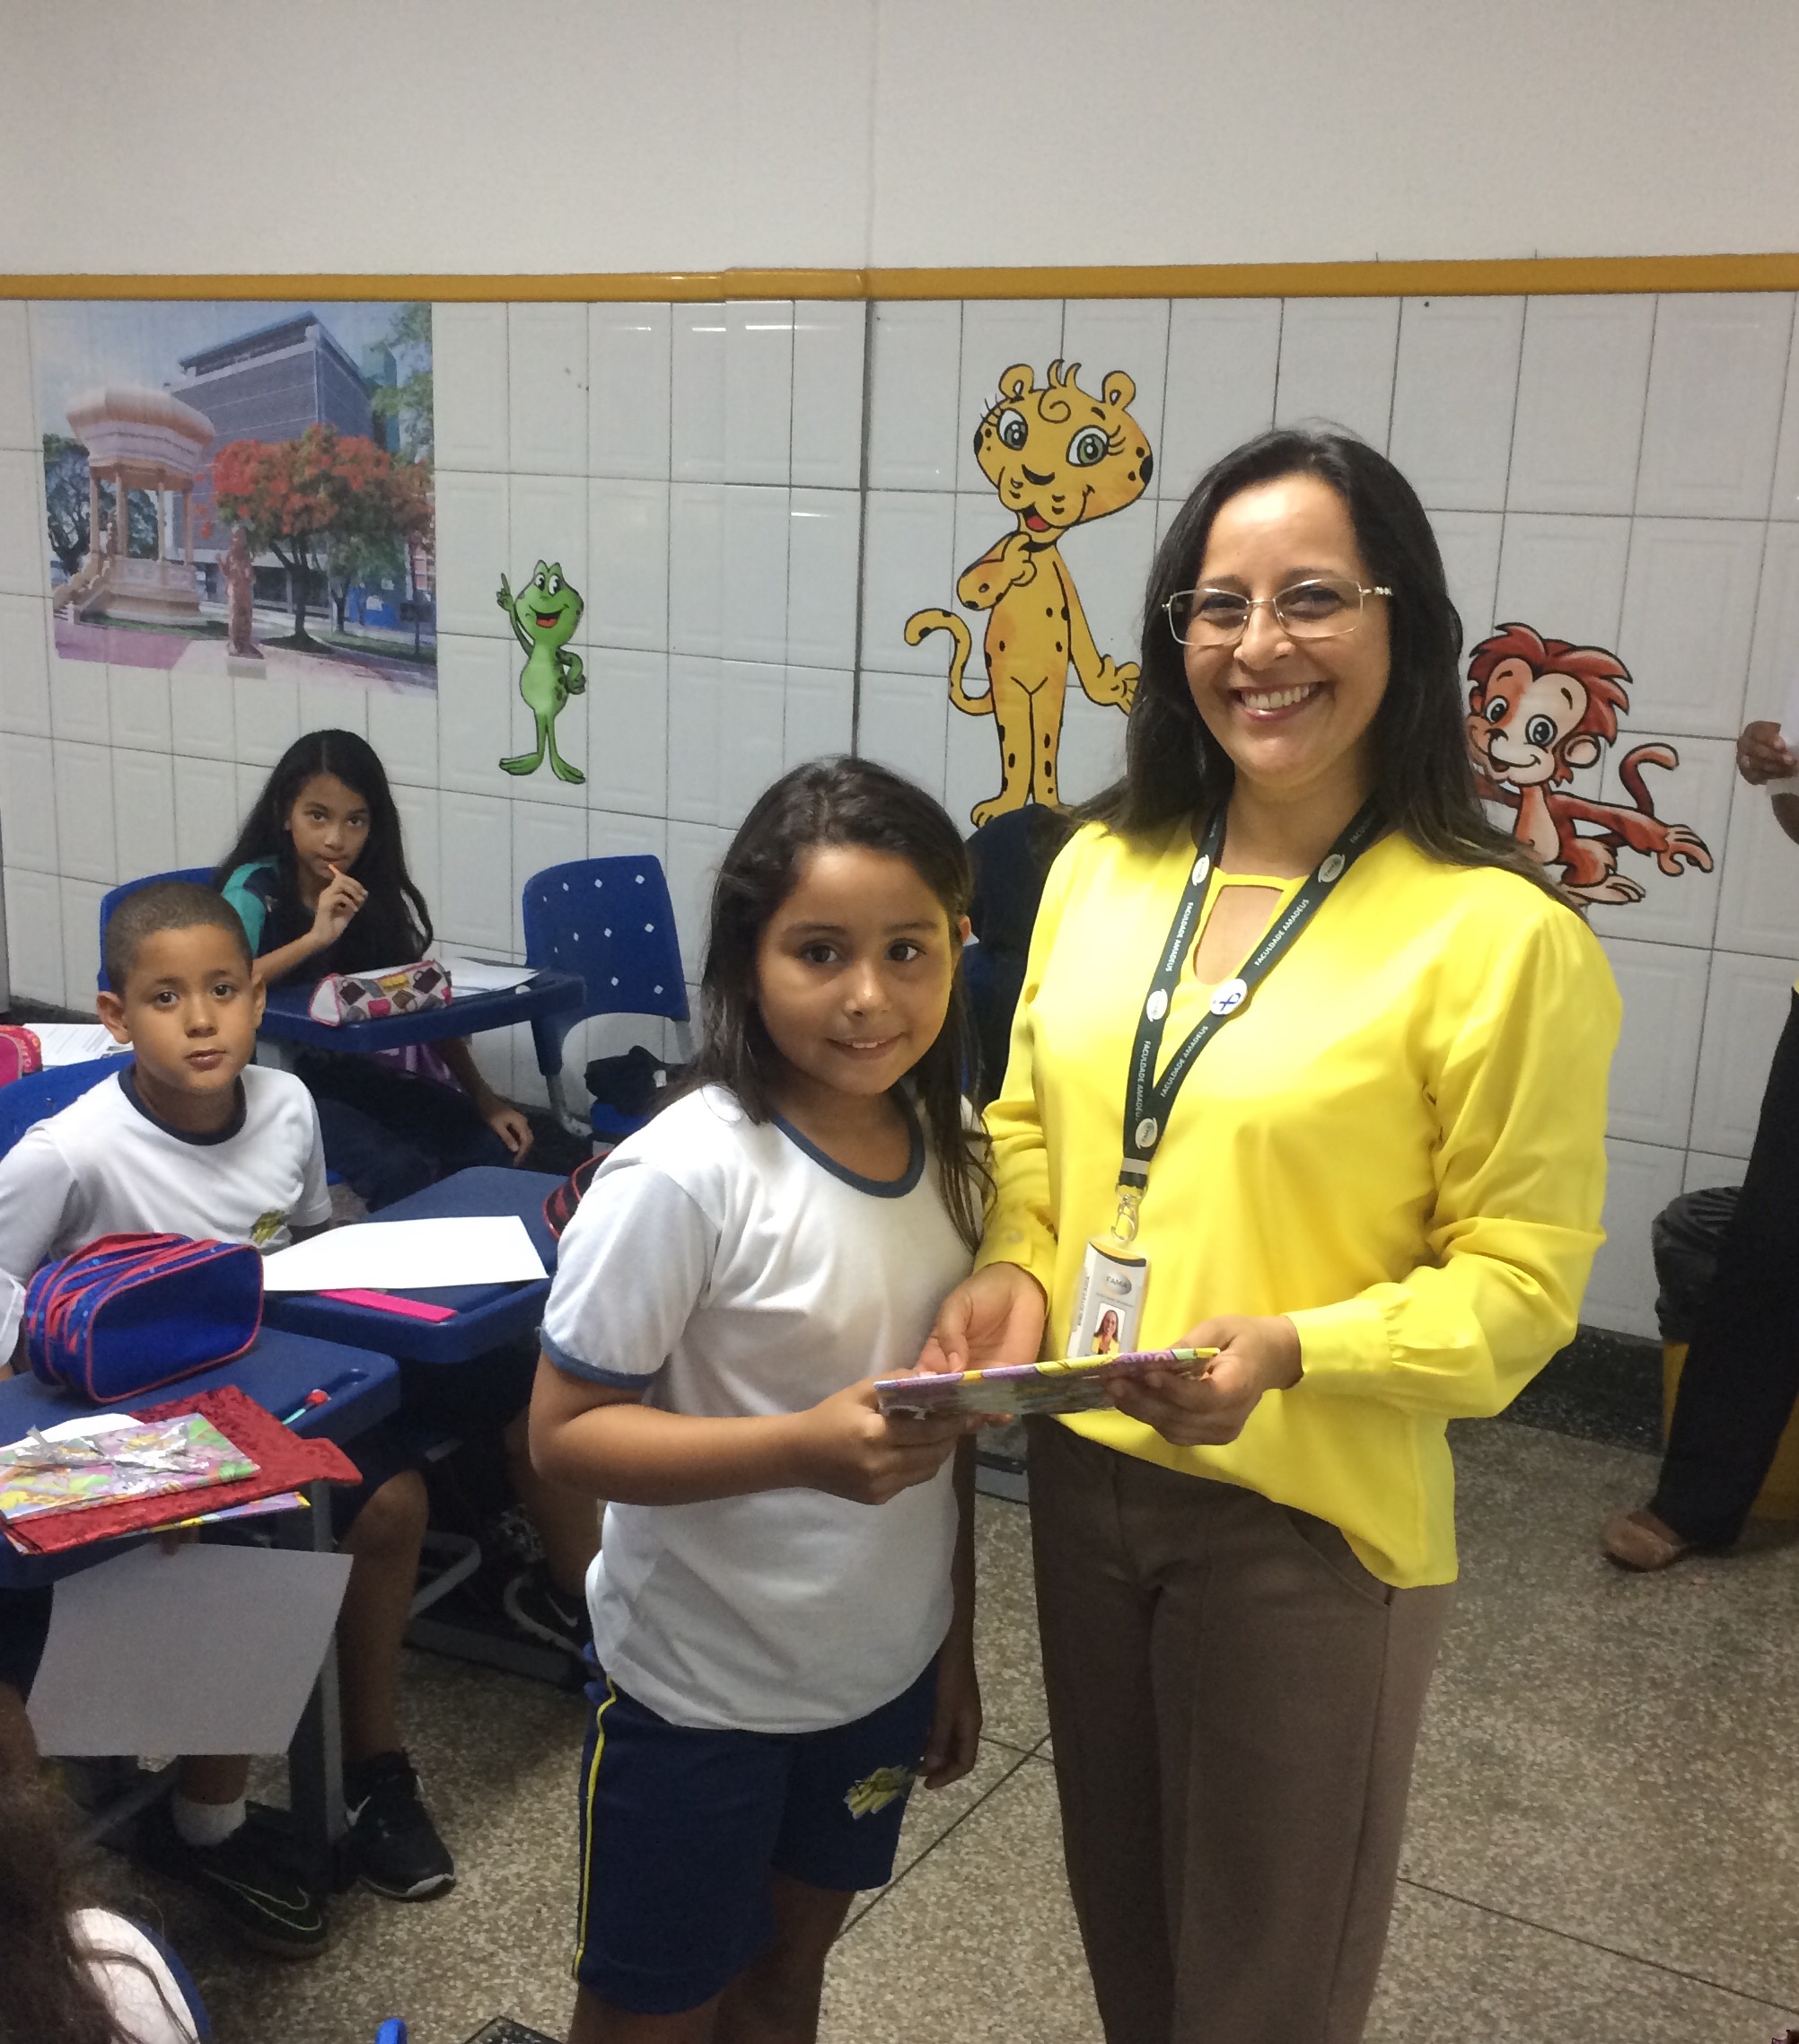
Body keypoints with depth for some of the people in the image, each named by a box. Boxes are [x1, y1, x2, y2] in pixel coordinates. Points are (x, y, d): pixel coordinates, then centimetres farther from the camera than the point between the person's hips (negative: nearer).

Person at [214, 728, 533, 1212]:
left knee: (496, 1148, -16)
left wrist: (483, 1098, -6)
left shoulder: (381, 893, 2)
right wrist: (315, 938, -35)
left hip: (354, 1068, 5)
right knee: (399, 1170, -29)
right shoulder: (256, 889, -12)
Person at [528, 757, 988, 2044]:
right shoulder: (684, 1176, -25)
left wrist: (956, 1644, 11)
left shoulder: (951, 1151, -5)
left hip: (884, 1669, 5)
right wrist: (808, 1448, -33)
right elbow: (566, 1432, -21)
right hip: (702, 1691, -5)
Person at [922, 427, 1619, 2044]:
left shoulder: (1501, 936, -17)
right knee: (1118, 1893, 27)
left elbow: (1521, 1276, -13)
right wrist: (1013, 1271, -7)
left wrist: (1291, 1351, -28)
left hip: (1310, 1515, -5)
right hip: (1084, 1470, 5)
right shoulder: (1102, 868, 0)